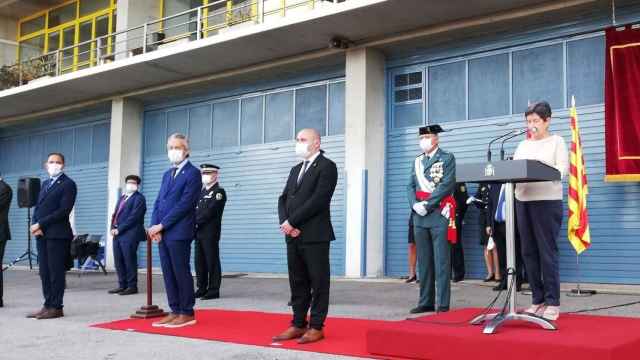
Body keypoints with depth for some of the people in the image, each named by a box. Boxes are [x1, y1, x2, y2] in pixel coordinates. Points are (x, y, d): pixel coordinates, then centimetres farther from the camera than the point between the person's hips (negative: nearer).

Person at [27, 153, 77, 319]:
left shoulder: (68, 184, -4)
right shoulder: (45, 184, 21)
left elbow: (63, 210, -14)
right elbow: (38, 207, 18)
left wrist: (41, 224, -14)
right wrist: (35, 225, -2)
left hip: (57, 235, -7)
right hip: (41, 234, 7)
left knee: (56, 272, -4)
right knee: (44, 272, 8)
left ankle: (56, 307, 0)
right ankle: (48, 306, 14)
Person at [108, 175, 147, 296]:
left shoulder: (139, 198, -4)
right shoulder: (122, 197, 22)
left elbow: (134, 217, -14)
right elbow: (115, 214, 21)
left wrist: (119, 229, -15)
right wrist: (113, 228, 3)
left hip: (129, 234, -8)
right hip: (117, 234, 8)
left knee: (129, 261, -6)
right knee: (119, 261, 8)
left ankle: (132, 286, 1)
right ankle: (122, 285, 15)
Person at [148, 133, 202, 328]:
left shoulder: (193, 173, -6)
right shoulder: (167, 174, 20)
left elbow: (184, 204, -14)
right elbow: (158, 202, 15)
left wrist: (161, 225, -14)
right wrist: (154, 227, -1)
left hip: (179, 232, -7)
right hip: (162, 232, 8)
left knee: (181, 272, -4)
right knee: (168, 274, 8)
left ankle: (187, 313, 3)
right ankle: (175, 311, 15)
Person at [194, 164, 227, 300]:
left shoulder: (219, 192, -5)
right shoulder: (201, 192, 21)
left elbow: (209, 212, -14)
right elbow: (195, 210, 16)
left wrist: (196, 222, -13)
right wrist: (194, 224, -1)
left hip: (210, 232, -8)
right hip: (199, 232, 8)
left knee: (212, 261, -5)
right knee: (200, 261, 9)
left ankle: (213, 290, -1)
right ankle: (202, 288, 17)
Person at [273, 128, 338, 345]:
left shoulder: (327, 166, -4)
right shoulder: (295, 170, 21)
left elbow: (318, 200, -15)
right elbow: (284, 198, 14)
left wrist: (292, 222, -14)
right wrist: (285, 223, -5)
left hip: (315, 236, -7)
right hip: (293, 235, 7)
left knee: (318, 282, 0)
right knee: (297, 283, 10)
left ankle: (316, 327, 5)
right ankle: (298, 324, 16)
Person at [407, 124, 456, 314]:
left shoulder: (447, 158, 1)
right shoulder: (417, 161, 18)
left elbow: (447, 185, -10)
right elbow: (410, 186, 13)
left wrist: (427, 204, -13)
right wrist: (415, 204, -6)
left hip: (438, 214, -5)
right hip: (419, 216, 5)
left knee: (441, 261, -5)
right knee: (424, 261, 8)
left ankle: (443, 303, -2)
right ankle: (426, 302, 13)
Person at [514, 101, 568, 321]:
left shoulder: (557, 141, 4)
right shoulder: (523, 145, 18)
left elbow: (562, 171, -8)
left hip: (547, 201, -5)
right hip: (523, 201, 5)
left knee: (547, 252, -6)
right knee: (529, 252, 5)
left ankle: (552, 303, 0)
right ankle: (537, 300, 12)